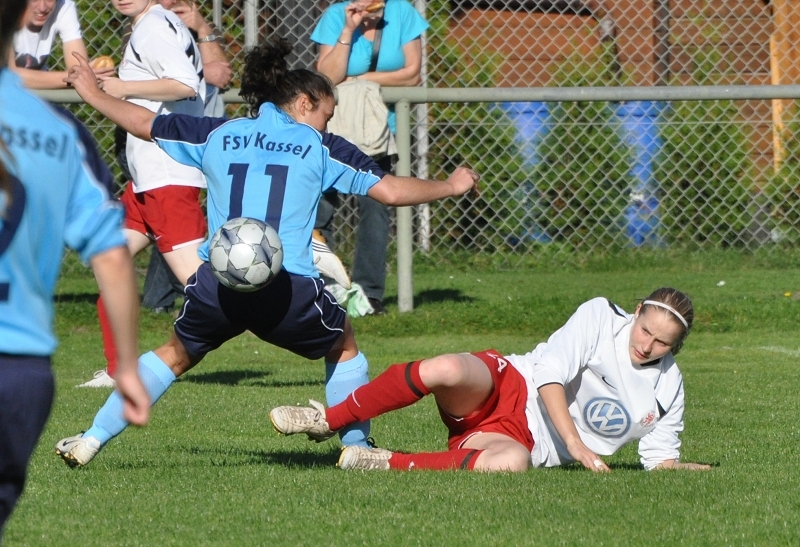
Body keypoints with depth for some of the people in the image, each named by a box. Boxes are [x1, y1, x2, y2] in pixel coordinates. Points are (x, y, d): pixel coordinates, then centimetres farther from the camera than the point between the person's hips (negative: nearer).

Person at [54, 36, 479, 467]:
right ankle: (356, 447, 27)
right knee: (344, 347, 27)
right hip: (289, 288, -2)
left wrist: (93, 94, 44)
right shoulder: (321, 147, 9)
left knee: (176, 355, 26)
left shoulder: (218, 135, 17)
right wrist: (450, 187, 24)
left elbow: (144, 123, 27)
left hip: (217, 284, 2)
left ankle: (92, 440, 22)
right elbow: (391, 190, 7)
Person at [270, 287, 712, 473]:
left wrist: (686, 471, -7)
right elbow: (551, 373, -12)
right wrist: (575, 443, -22)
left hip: (523, 440, 1)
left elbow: (660, 459, 16)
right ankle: (328, 421, -20)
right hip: (503, 385, -1)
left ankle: (385, 464, -27)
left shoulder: (667, 391, 8)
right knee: (447, 370, -38)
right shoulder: (599, 317, -3)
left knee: (511, 463, -40)